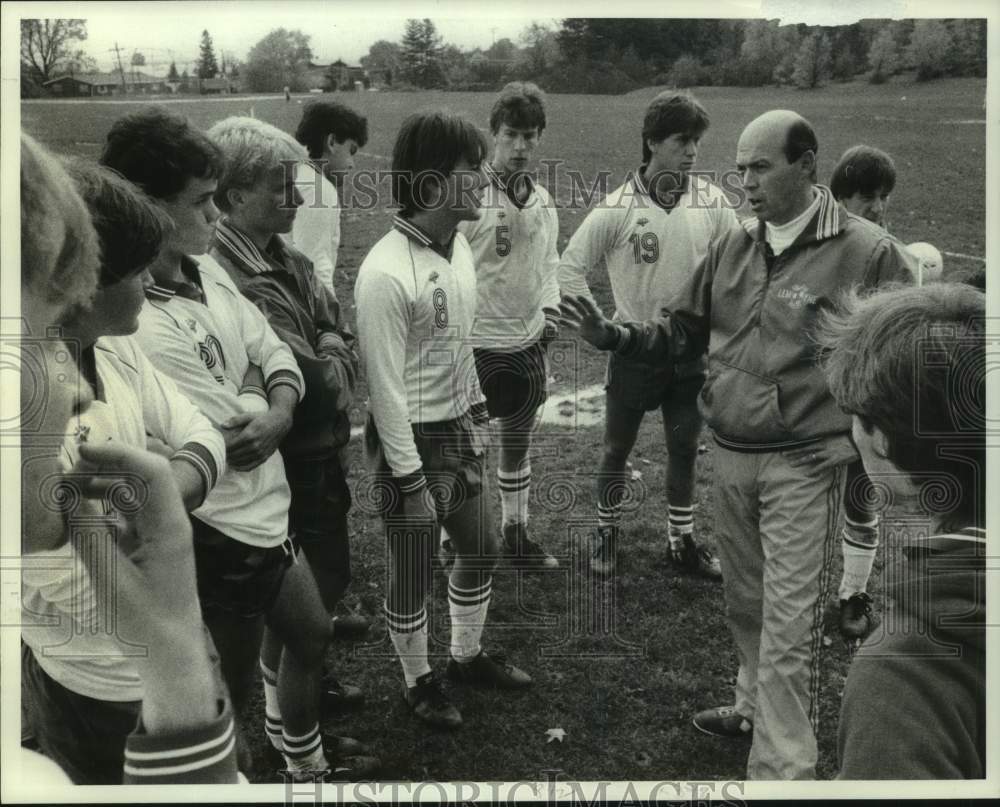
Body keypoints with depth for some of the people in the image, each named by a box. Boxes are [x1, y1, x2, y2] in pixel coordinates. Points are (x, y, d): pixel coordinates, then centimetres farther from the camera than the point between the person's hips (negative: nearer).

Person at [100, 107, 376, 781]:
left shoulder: (206, 270, -1)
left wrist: (279, 412, -17)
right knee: (230, 699, 12)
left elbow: (276, 352, 2)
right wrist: (259, 397, -7)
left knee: (312, 635, 29)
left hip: (264, 511, 10)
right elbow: (235, 438, -26)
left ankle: (307, 761, 53)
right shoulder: (142, 329, -30)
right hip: (227, 534, -9)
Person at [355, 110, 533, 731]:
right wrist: (411, 481, -18)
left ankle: (468, 656, 44)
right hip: (414, 440, -8)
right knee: (414, 576, 9)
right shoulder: (387, 272, -25)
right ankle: (419, 683, 32)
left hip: (460, 430, 8)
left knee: (481, 549, 21)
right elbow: (386, 387, -21)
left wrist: (477, 416, 17)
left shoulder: (460, 247, 0)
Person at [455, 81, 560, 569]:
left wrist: (549, 314, 6)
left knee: (518, 444, 18)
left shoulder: (542, 199, 6)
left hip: (528, 343, 6)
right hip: (477, 344, -6)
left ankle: (515, 533, 32)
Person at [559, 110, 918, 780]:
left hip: (804, 465, -6)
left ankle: (781, 770, 10)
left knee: (789, 628, -2)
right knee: (746, 603, 21)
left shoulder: (867, 252, -13)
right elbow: (683, 332, 9)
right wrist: (612, 334, -5)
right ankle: (759, 709, 43)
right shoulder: (733, 246, 5)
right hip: (730, 456, 6)